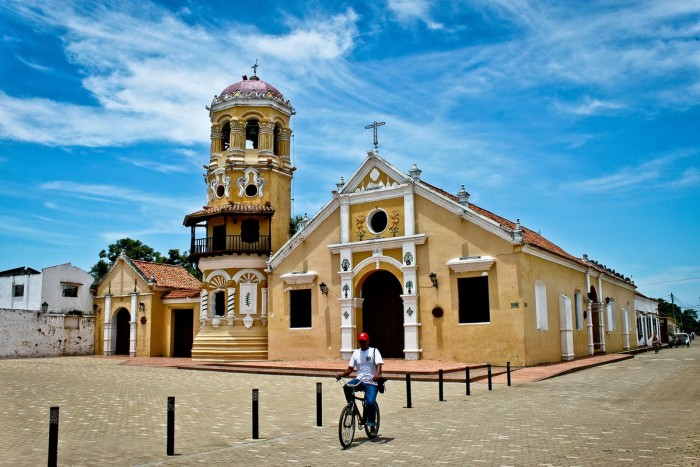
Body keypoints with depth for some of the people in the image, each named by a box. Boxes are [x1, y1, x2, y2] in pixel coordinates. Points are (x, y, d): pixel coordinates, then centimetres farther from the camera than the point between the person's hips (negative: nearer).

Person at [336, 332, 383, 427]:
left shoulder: (374, 351, 0)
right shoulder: (356, 352, 11)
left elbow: (379, 365, -14)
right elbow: (350, 368, 9)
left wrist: (377, 375, -36)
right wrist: (341, 374, -11)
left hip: (371, 382, -3)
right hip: (359, 380, 3)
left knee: (370, 403, -23)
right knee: (346, 387, -28)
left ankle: (371, 421, 3)